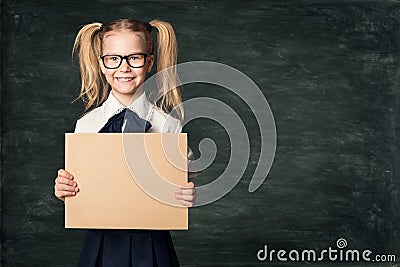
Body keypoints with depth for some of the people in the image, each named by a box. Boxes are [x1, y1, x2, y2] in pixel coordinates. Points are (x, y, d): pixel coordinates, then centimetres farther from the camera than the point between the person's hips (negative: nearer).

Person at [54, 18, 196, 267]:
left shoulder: (169, 125, -8)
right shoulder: (86, 125, -4)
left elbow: (183, 183, 0)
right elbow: (79, 198, 6)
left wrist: (188, 196, -20)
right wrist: (64, 191, -14)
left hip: (151, 245, -1)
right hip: (102, 243, 1)